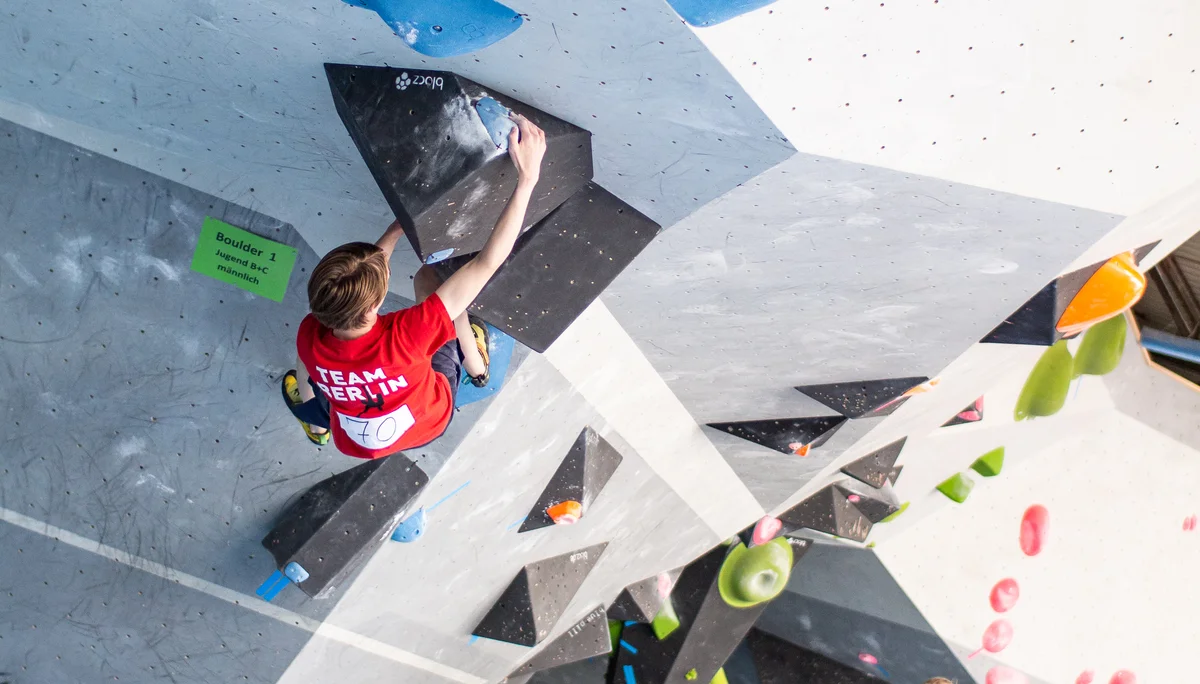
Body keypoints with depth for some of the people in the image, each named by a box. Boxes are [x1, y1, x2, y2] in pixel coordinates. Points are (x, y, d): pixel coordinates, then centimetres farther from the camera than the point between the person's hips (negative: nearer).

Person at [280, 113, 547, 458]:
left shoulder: (310, 338, -35)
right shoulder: (404, 336, -46)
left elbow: (352, 288, -14)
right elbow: (487, 263, -48)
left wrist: (398, 227, -11)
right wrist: (528, 177, -48)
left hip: (355, 442, 2)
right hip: (431, 422, -2)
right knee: (427, 277, 0)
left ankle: (316, 424, 49)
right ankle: (475, 365, 28)